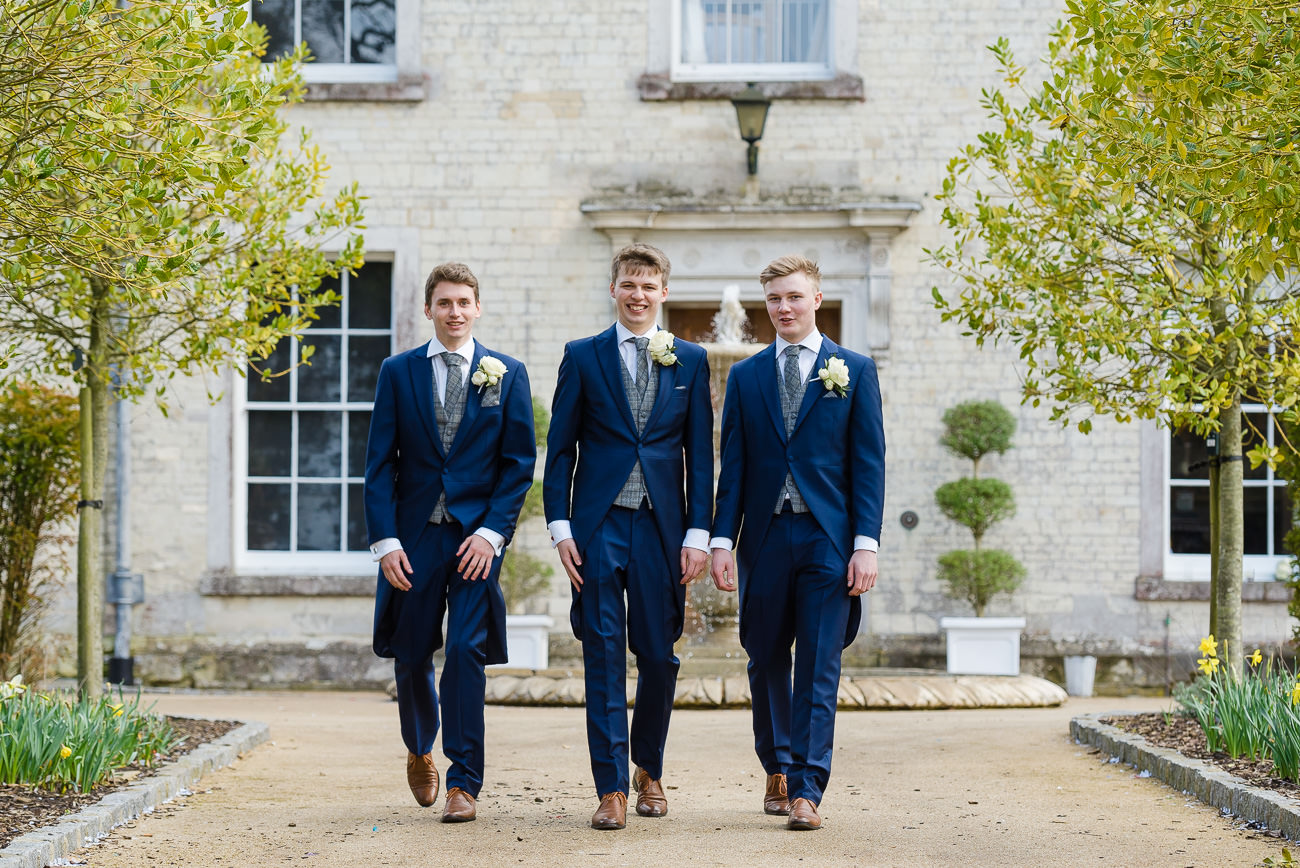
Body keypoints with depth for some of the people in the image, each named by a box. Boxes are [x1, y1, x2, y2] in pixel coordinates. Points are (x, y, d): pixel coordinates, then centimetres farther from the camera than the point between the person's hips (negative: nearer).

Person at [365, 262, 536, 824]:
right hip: (414, 535, 2)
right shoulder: (398, 372, 5)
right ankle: (419, 752, 37)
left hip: (477, 535, -1)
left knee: (466, 654, -11)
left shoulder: (508, 374, 4)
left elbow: (520, 462, 1)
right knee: (411, 657, 10)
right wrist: (385, 540, -7)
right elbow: (380, 463, 2)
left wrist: (491, 531, -10)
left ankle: (464, 783, -5)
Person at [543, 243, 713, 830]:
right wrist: (560, 527, -4)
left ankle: (648, 769, 26)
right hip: (599, 527, -1)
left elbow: (700, 453, 7)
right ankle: (612, 788, 1)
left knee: (659, 655, 5)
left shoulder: (690, 361, 8)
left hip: (662, 527, 1)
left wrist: (698, 533, 0)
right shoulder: (583, 357, 5)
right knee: (604, 655, -3)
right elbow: (560, 448, 4)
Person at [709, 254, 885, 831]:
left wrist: (866, 543, -8)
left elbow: (869, 463, 1)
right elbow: (733, 467, 8)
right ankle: (777, 769, 27)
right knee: (766, 663, 10)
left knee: (818, 670, -4)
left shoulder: (855, 371, 5)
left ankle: (806, 790, -4)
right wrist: (722, 540, -1)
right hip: (765, 539, 2)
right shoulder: (746, 376, 11)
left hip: (828, 540, -2)